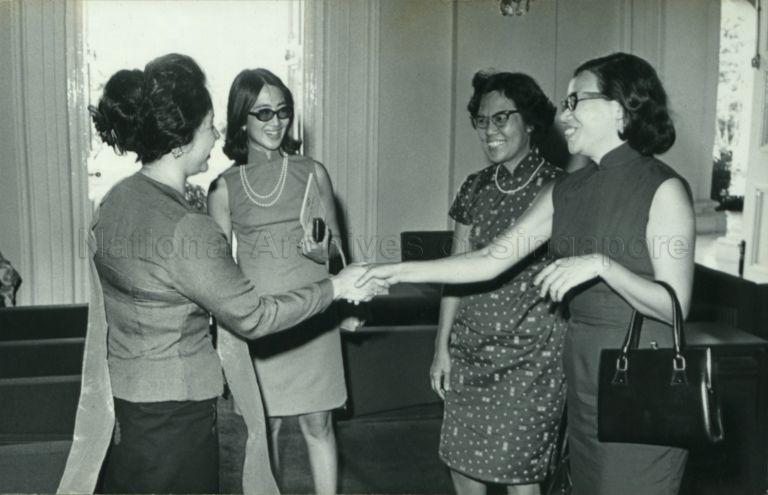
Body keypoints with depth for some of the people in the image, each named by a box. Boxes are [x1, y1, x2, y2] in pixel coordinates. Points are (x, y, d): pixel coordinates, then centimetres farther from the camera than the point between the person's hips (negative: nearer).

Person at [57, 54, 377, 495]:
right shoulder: (186, 231, -27)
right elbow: (252, 317, -19)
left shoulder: (117, 199, 0)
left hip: (122, 394, 9)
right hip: (171, 412, -8)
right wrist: (336, 288, -10)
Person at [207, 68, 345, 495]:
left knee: (318, 425, 6)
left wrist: (320, 250, -17)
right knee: (266, 426, 11)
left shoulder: (312, 172, 1)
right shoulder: (225, 187, 0)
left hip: (312, 319, 0)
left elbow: (337, 248, 6)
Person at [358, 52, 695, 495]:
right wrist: (399, 271, 0)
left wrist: (601, 264, -26)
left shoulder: (663, 189, -11)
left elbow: (675, 307, -14)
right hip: (584, 376, 5)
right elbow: (489, 261, 4)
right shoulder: (566, 192, 6)